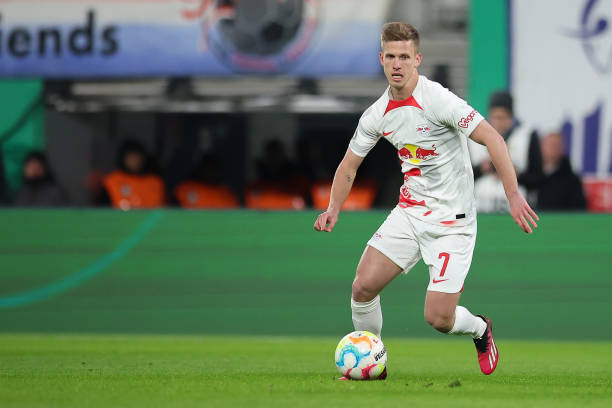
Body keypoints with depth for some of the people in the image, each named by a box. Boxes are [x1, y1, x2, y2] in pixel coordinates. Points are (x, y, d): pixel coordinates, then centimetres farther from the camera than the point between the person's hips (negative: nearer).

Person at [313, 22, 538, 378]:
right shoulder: (377, 114, 1)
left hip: (453, 221, -6)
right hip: (410, 212, 6)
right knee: (363, 286, -8)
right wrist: (334, 208, -1)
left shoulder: (438, 100, -19)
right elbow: (350, 164, 14)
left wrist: (514, 194, -28)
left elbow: (492, 138, -21)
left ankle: (480, 329, 27)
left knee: (438, 318, -9)